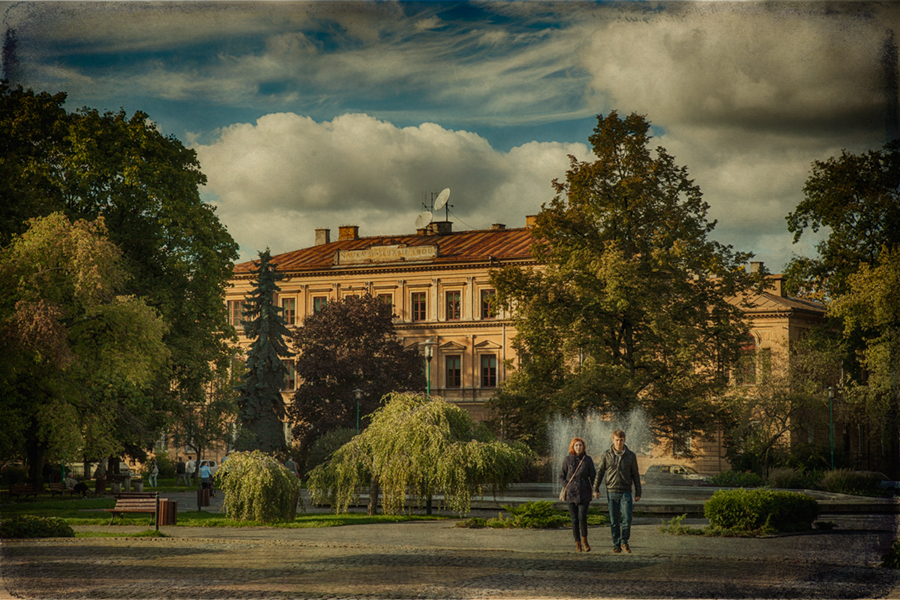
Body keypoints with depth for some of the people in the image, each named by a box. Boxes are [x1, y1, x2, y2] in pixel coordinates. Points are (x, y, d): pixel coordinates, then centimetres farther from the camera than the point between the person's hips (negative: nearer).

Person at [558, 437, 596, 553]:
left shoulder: (588, 460, 5)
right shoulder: (567, 460, 4)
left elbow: (593, 476, 9)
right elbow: (561, 477, 9)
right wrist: (567, 487, -5)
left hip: (584, 494, -1)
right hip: (571, 494, 1)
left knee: (582, 517, -14)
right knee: (574, 519, 2)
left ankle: (584, 539, 8)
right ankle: (577, 543, 11)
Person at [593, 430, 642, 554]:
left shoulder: (631, 456, 5)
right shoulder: (606, 455, 4)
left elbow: (635, 475, 9)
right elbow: (599, 472, 8)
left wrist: (638, 493, 7)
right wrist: (596, 489, 0)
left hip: (626, 492, 0)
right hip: (612, 492, 0)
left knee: (627, 518, -11)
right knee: (614, 521, 2)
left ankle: (624, 541, 6)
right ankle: (616, 545, 10)